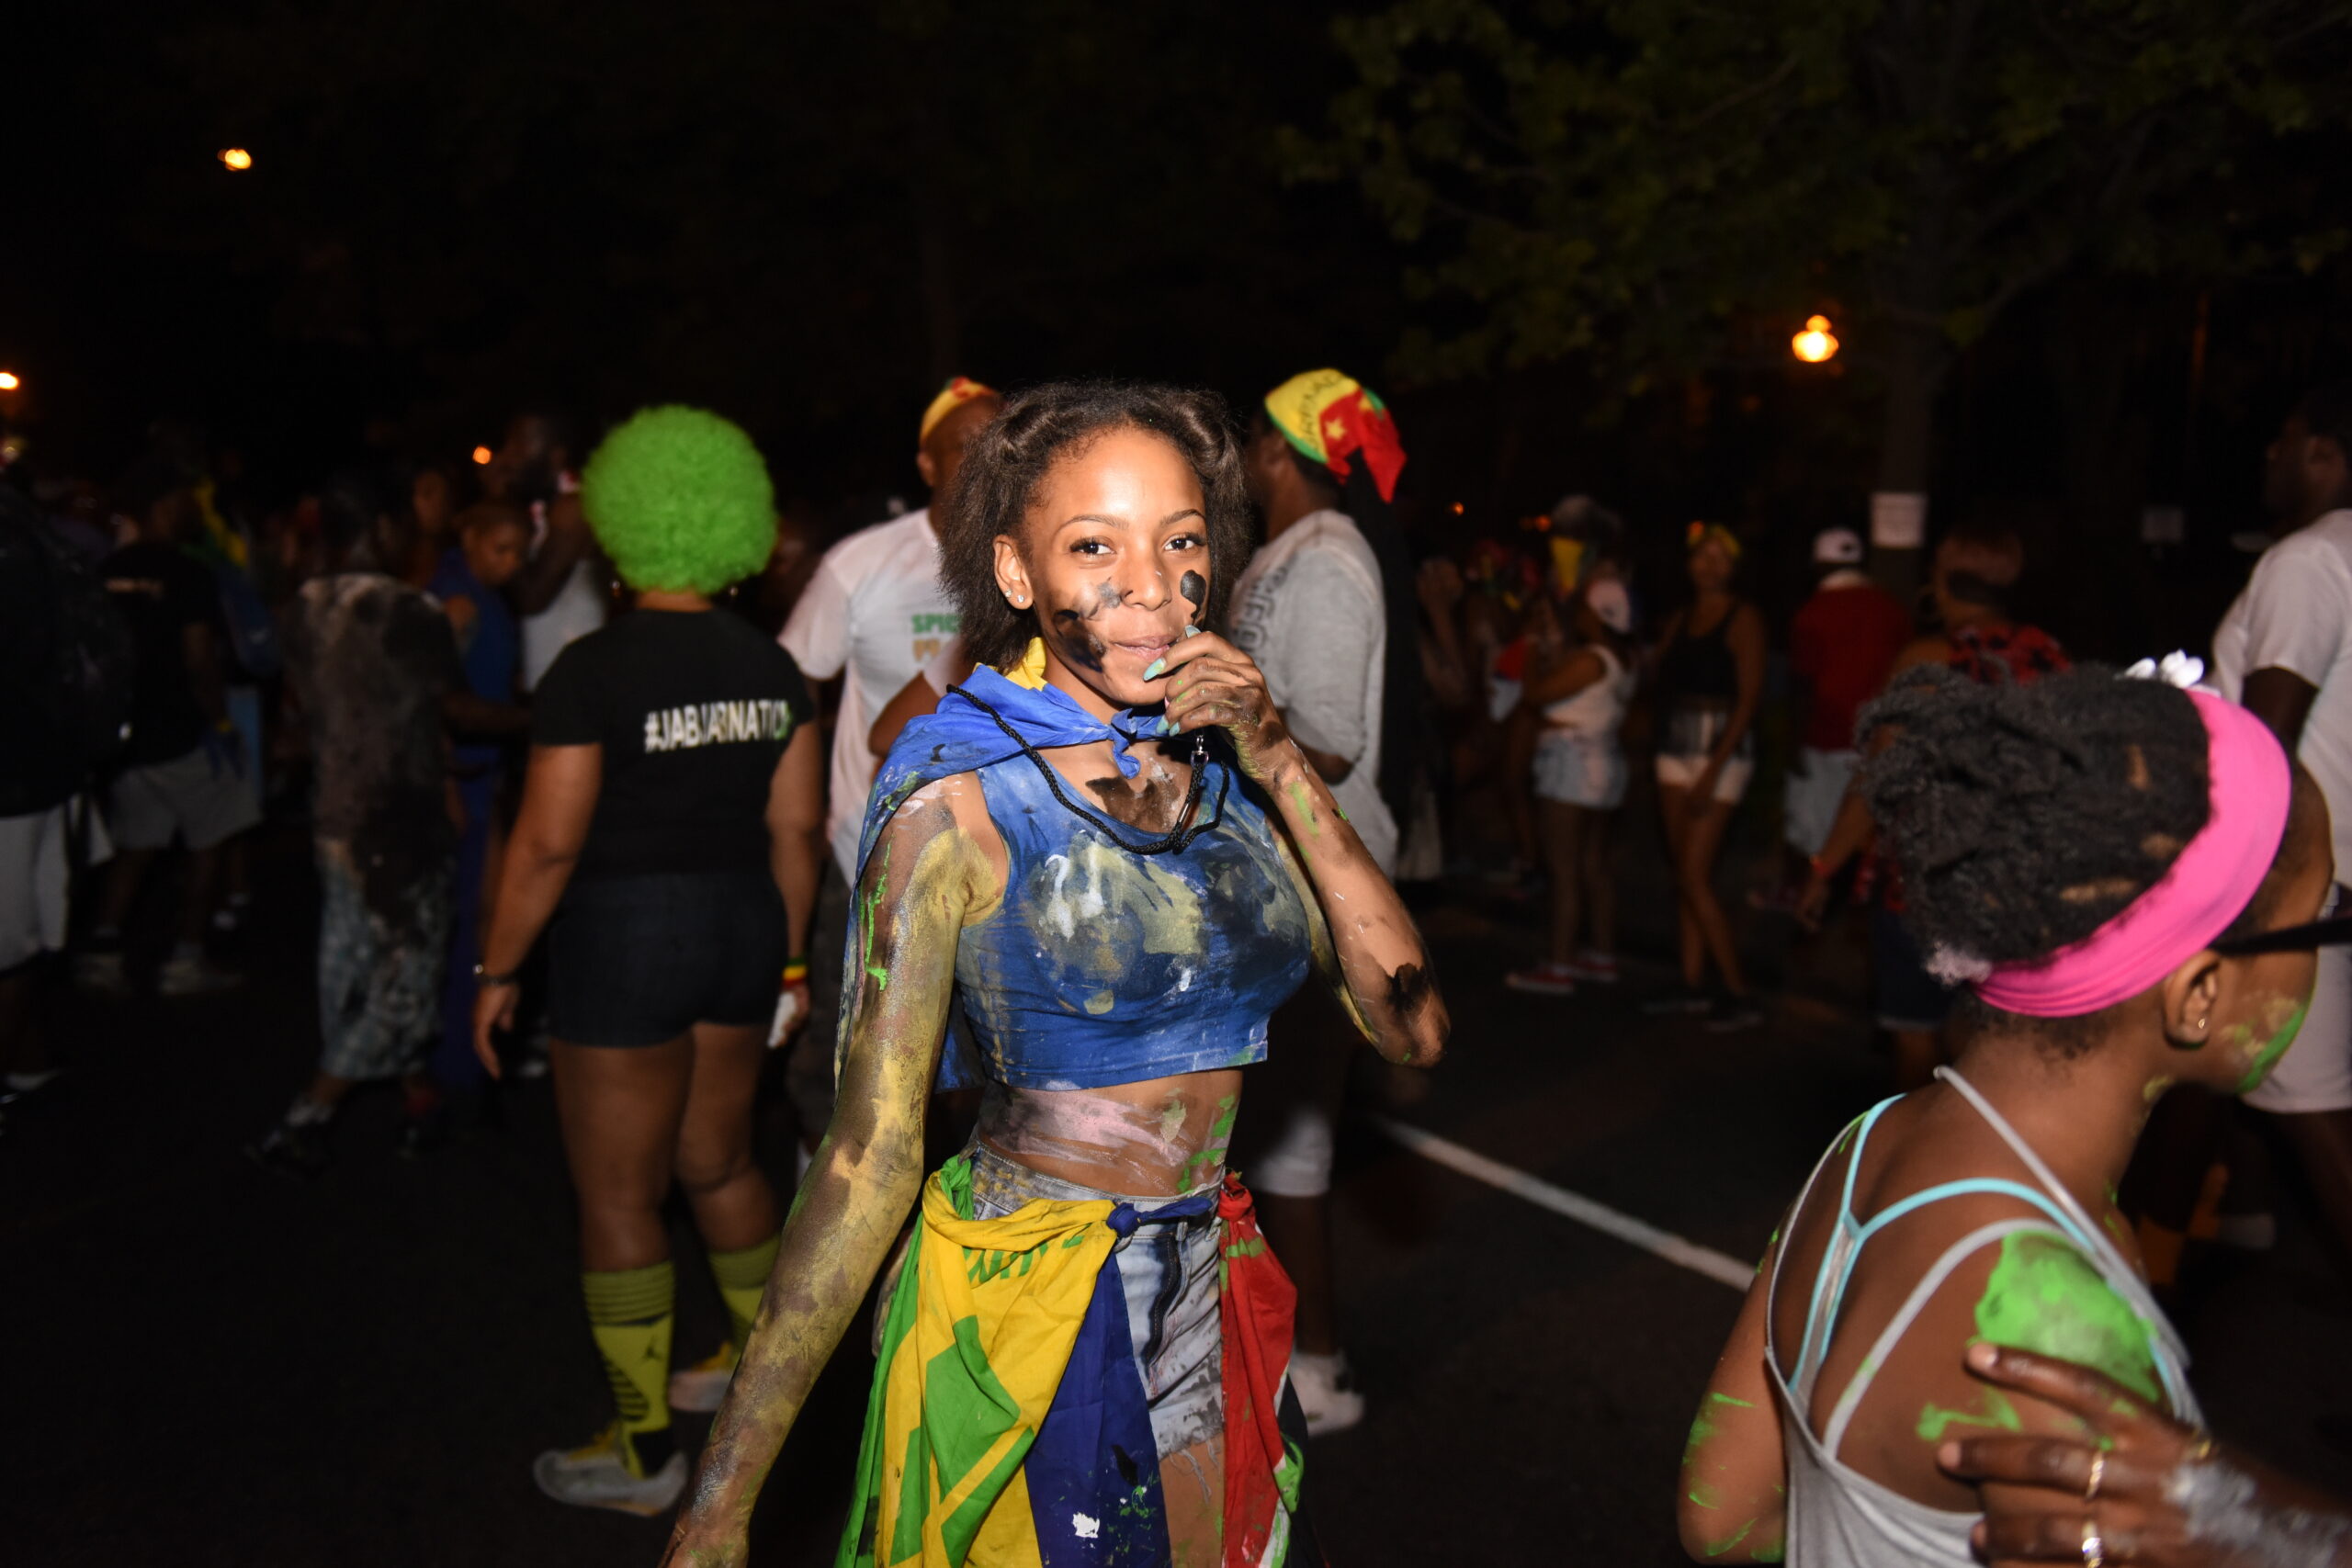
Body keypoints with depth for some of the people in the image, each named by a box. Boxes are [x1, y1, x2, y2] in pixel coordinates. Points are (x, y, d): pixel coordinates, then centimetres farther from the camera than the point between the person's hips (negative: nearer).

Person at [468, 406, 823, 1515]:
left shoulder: (593, 670, -14)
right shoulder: (772, 665, 2)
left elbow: (548, 842, -15)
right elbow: (794, 825, 4)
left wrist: (497, 969, -3)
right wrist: (788, 958, 13)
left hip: (624, 937, -6)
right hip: (743, 926, 6)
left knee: (619, 1194, 7)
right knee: (717, 1159, 23)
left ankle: (644, 1454, 18)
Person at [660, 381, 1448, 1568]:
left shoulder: (1230, 769, -1)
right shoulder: (962, 800, -16)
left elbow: (1410, 1026, -6)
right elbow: (870, 1154, -15)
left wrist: (1283, 768, -15)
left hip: (1213, 1303, 5)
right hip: (1023, 1323, -5)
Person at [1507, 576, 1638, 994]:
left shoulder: (1590, 659, -18)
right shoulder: (1623, 659, 11)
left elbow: (1536, 693, -14)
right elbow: (1565, 683, 16)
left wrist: (1536, 650, 0)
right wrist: (1552, 643, 14)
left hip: (1573, 763, -10)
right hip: (1605, 763, 10)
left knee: (1564, 869, -7)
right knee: (1594, 866, 15)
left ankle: (1559, 967, -5)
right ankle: (1603, 956, 21)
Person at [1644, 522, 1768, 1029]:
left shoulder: (1743, 618, -7)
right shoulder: (1679, 621, 14)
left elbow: (1748, 699, -13)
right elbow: (1664, 680, 12)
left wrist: (1713, 770, -18)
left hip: (1723, 748, -7)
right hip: (1676, 746, 7)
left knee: (1695, 877, -10)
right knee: (1684, 874, 8)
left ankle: (1740, 995, -3)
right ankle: (1693, 985, 16)